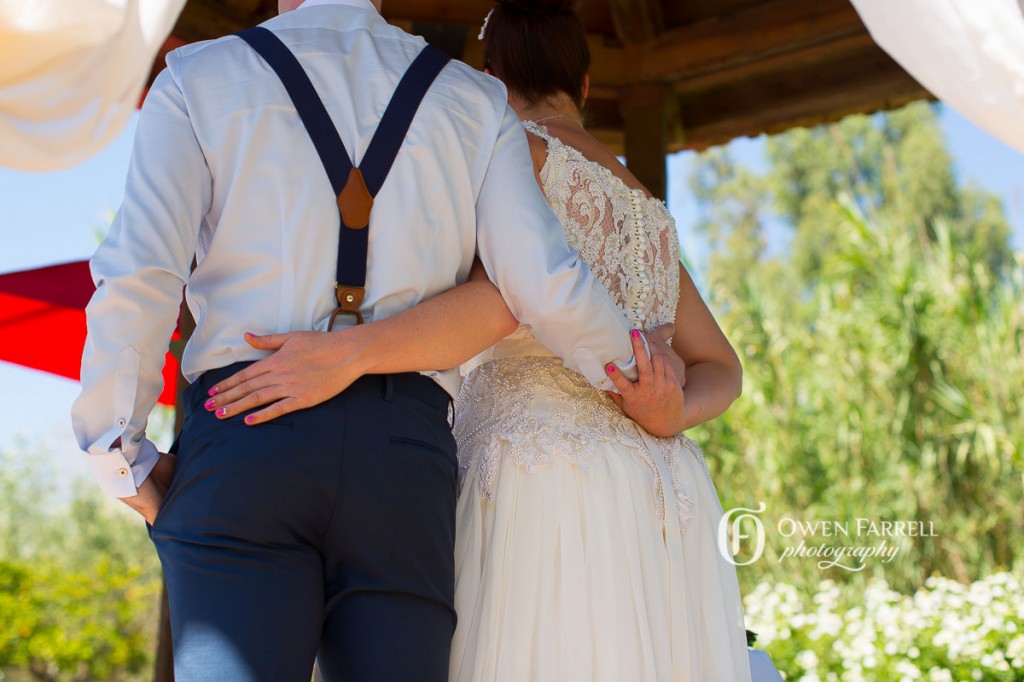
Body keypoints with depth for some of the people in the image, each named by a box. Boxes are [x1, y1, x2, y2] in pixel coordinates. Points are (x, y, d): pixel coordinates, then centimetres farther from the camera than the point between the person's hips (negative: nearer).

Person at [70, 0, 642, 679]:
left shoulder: (197, 79, 9)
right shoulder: (474, 98, 13)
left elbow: (138, 280, -4)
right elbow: (545, 286, 1)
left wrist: (126, 464, 5)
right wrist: (635, 365, 19)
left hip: (243, 439, -1)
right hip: (406, 457, 2)